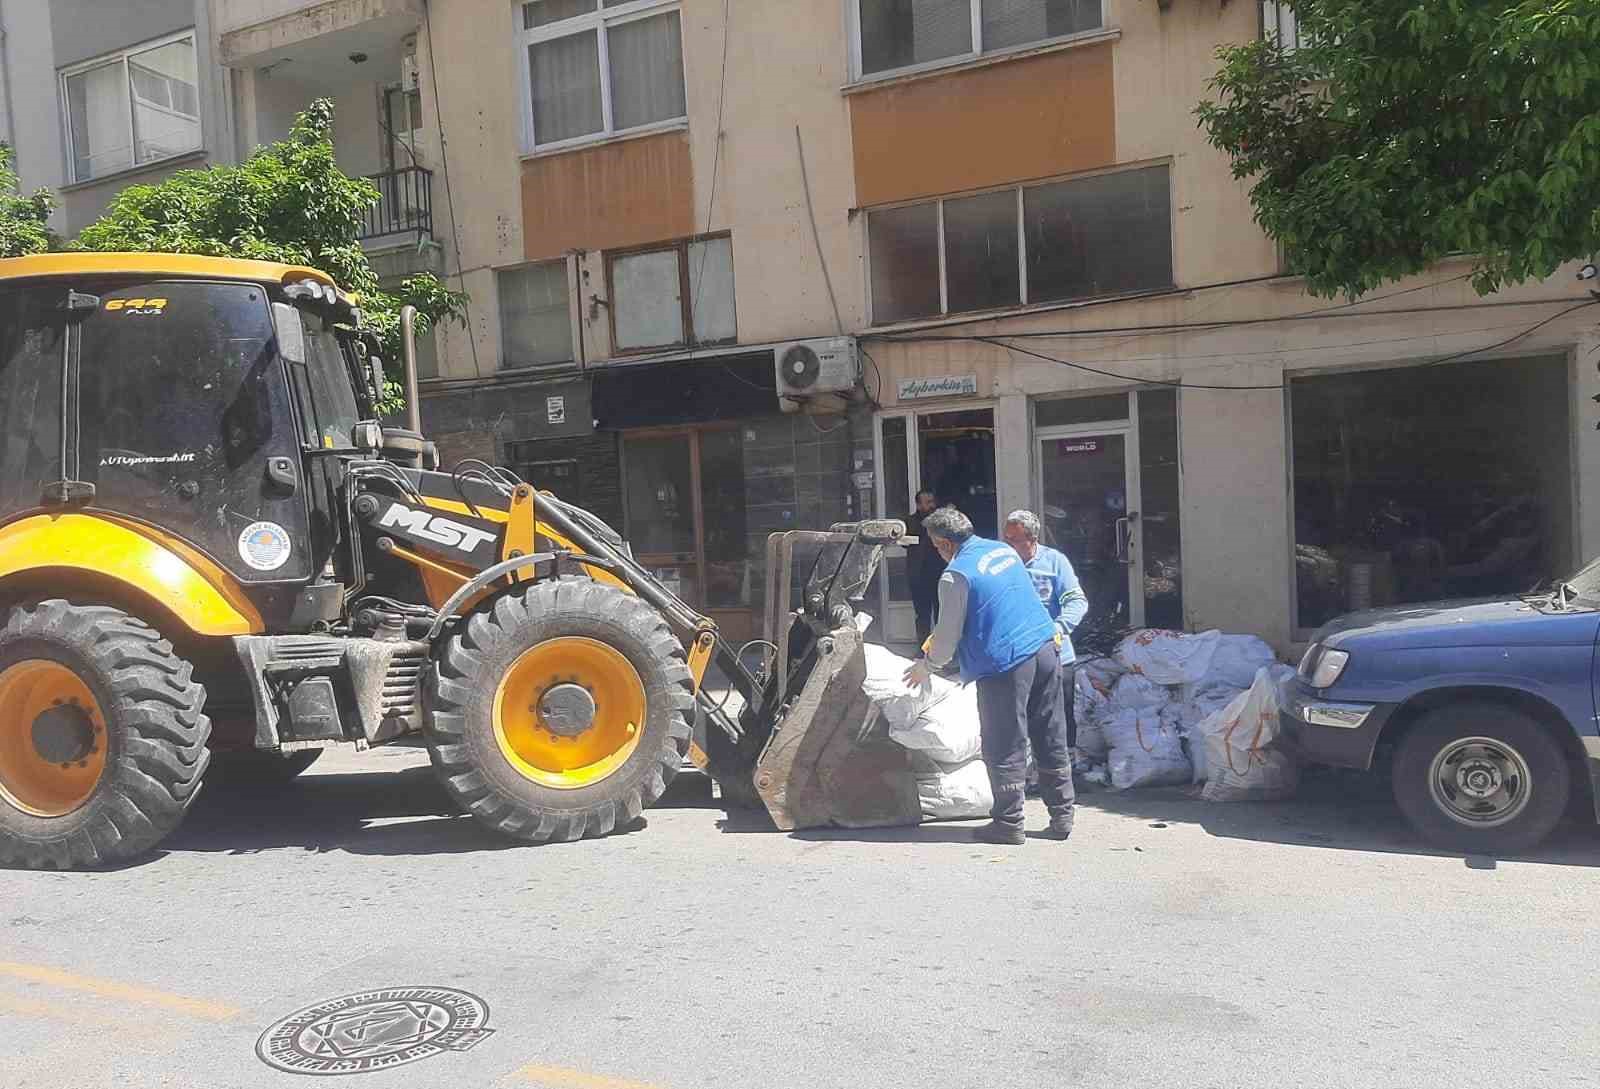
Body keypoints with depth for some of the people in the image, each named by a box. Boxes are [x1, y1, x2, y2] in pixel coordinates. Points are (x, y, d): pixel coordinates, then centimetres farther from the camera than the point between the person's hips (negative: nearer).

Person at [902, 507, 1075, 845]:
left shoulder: (955, 575, -11)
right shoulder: (1003, 549, 13)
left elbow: (948, 636, -6)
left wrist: (926, 666, 13)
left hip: (1006, 664, -8)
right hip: (1046, 650, 8)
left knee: (1005, 748, 4)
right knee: (1051, 741, 13)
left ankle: (1009, 823, 11)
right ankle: (1061, 816, 19)